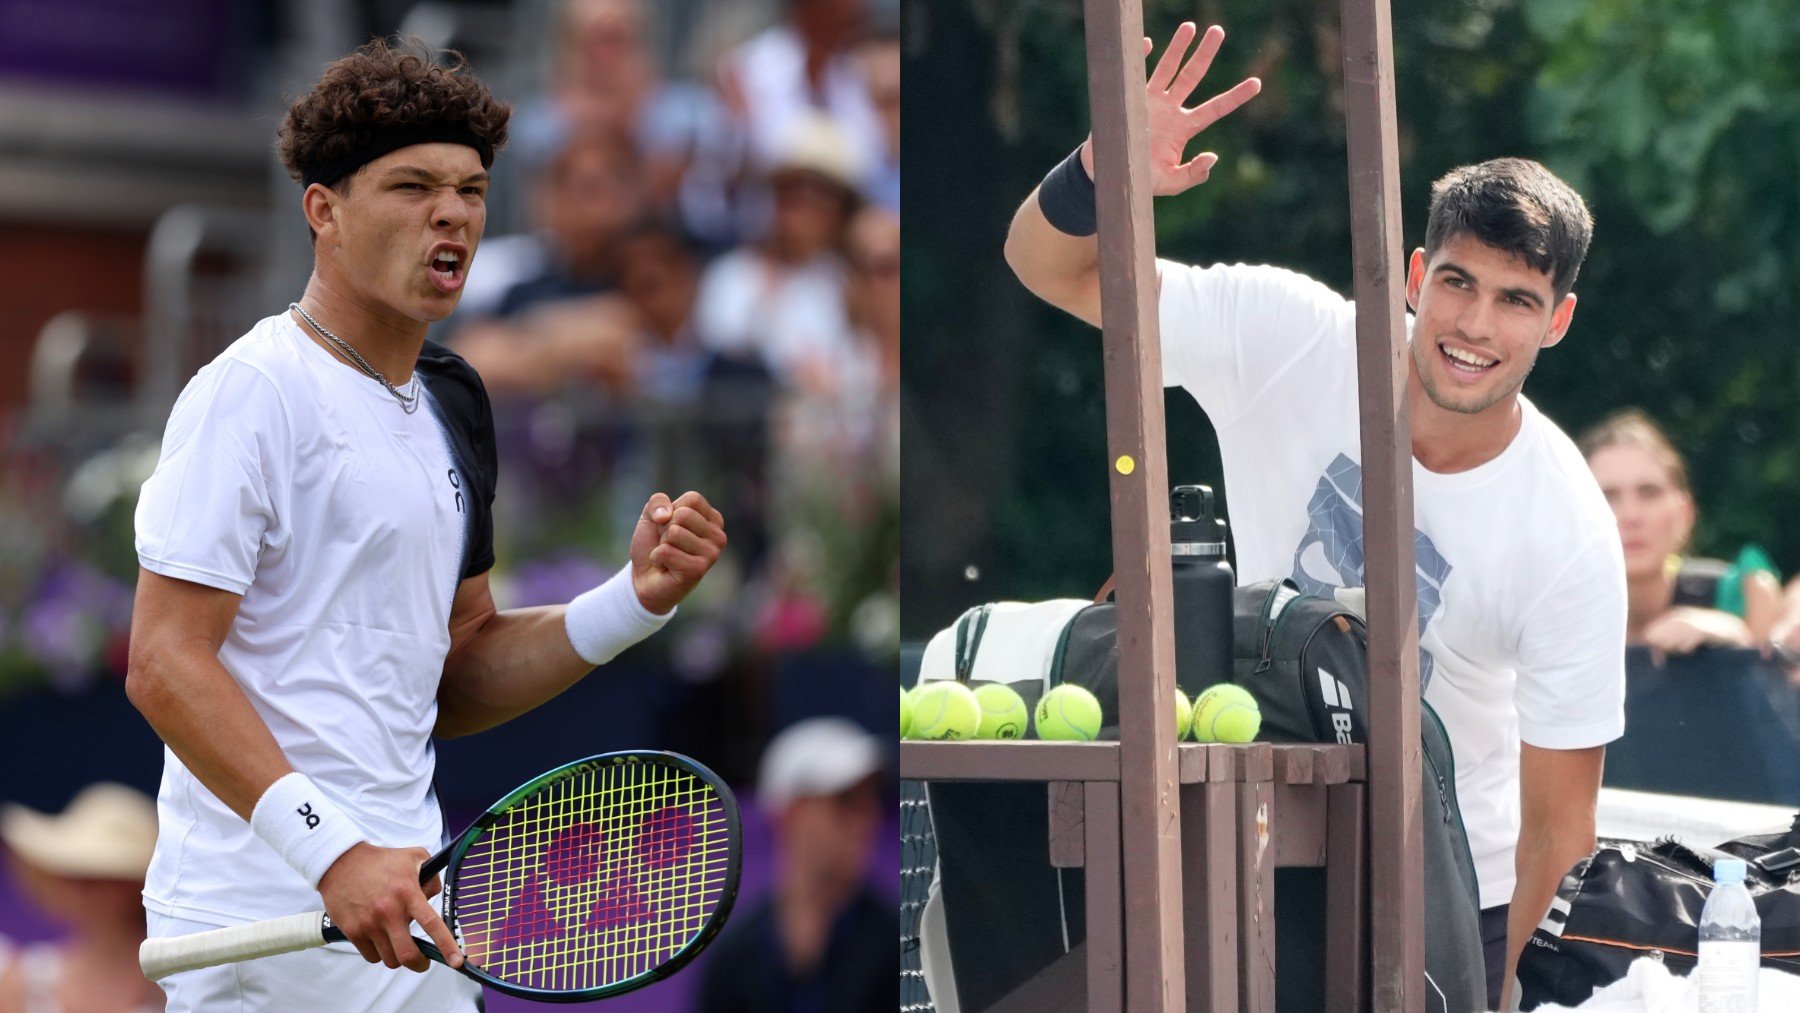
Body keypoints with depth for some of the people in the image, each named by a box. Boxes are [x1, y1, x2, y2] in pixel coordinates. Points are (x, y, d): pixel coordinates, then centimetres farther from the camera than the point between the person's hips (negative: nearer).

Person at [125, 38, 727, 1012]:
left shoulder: (452, 402, 15)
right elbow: (164, 666, -17)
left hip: (404, 911, 8)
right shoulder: (256, 390, -10)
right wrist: (335, 853, -25)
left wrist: (637, 599, 4)